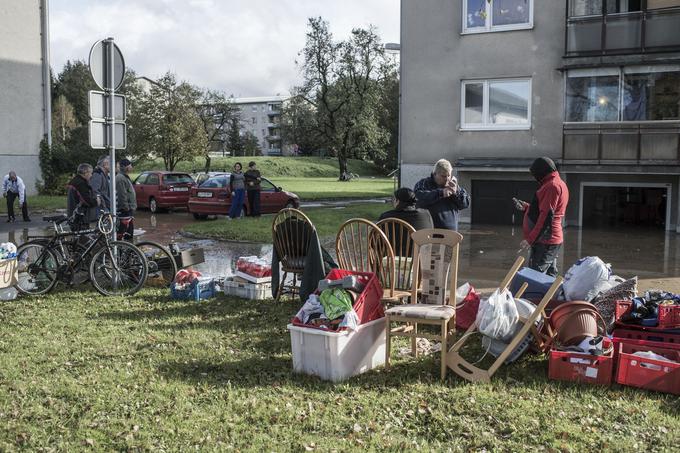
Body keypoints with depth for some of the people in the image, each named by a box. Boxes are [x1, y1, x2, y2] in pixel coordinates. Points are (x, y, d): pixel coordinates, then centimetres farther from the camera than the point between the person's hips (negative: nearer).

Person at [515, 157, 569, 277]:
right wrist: (526, 207, 21)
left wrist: (531, 239, -21)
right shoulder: (559, 184, 19)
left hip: (544, 241, -11)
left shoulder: (552, 186, -13)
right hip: (553, 240, 11)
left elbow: (546, 216, -20)